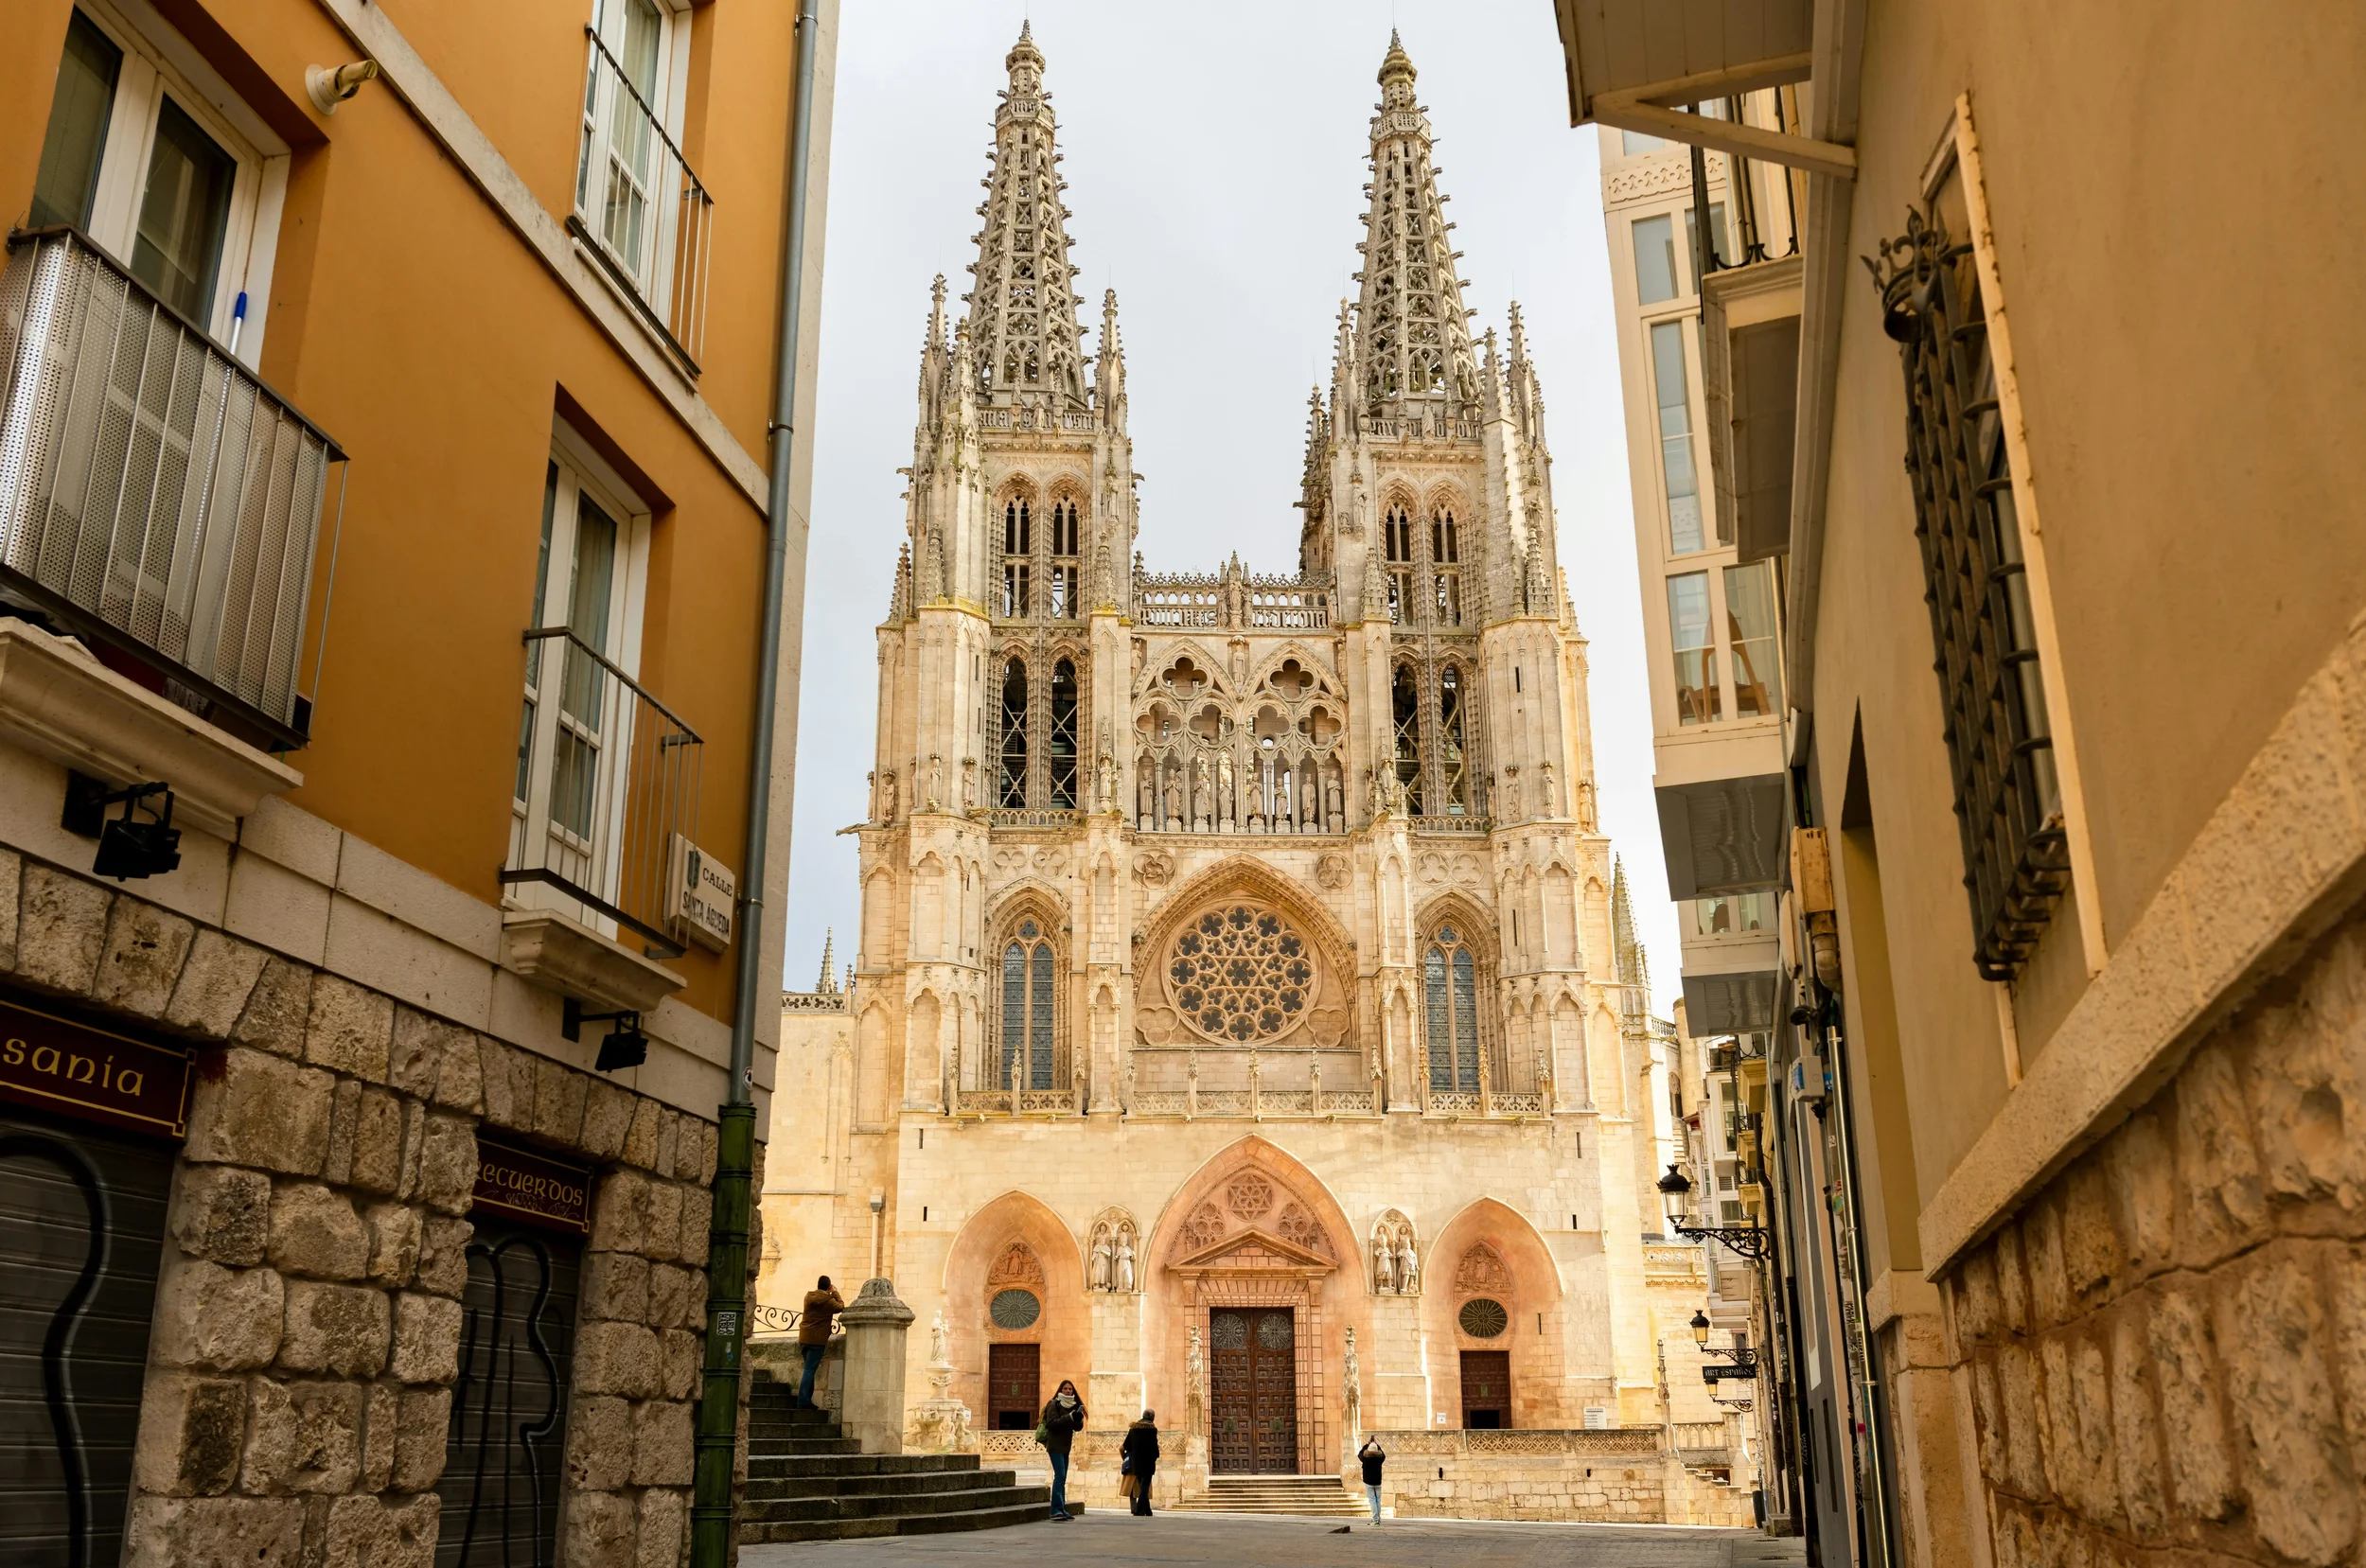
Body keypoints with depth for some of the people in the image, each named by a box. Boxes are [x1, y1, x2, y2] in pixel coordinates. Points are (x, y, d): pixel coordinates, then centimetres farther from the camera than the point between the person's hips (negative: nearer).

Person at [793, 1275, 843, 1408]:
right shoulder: (828, 1300, -11)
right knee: (810, 1370, -6)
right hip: (817, 1339, -6)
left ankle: (805, 1400, 13)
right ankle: (803, 1401, -11)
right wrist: (835, 1293, 11)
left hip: (804, 1337, 6)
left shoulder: (808, 1296, 7)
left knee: (809, 1369, 15)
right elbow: (841, 1307, 5)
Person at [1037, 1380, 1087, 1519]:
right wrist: (1069, 1417, -23)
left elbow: (1078, 1427, 10)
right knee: (1060, 1476, -16)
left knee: (1062, 1478, 9)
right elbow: (1051, 1423, -18)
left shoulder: (1073, 1405, 13)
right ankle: (1056, 1509, -18)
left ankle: (1061, 1509, 13)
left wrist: (1078, 1418, -11)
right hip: (1055, 1445, -7)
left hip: (1065, 1446, 7)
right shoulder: (1054, 1404, -6)